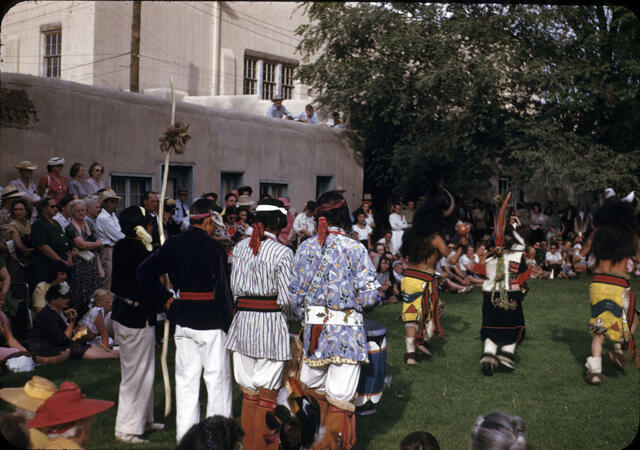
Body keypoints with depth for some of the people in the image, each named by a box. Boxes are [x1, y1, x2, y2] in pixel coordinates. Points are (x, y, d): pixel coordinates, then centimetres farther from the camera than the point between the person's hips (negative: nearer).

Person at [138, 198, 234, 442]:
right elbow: (222, 288, -15)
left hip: (182, 320, 6)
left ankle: (184, 435, 19)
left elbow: (145, 271, 6)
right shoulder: (214, 247, -13)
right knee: (218, 378, 5)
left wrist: (165, 298, 9)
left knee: (186, 379, 13)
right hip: (210, 321, -5)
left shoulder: (173, 245, 4)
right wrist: (228, 322, -5)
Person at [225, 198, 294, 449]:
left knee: (248, 390, 15)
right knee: (267, 393, 6)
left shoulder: (240, 247, 4)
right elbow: (287, 298, -11)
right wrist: (286, 312, 8)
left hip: (243, 322, 5)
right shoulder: (282, 253, -11)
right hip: (271, 322, -5)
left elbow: (234, 287, 6)